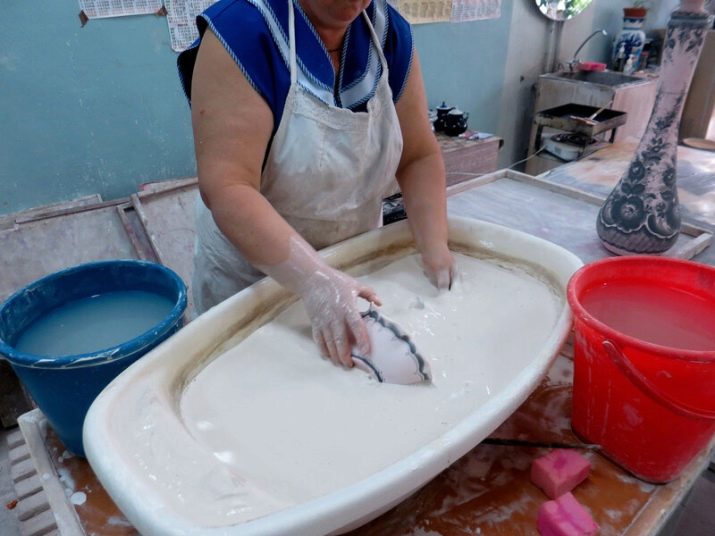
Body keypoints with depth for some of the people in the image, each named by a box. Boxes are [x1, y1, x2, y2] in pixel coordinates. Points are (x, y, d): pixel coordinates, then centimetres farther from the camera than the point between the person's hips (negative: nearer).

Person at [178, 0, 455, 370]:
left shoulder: (389, 32, -6)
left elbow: (419, 156, -5)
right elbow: (227, 188, -30)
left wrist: (435, 249, -18)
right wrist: (315, 280, -40)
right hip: (250, 272, -4)